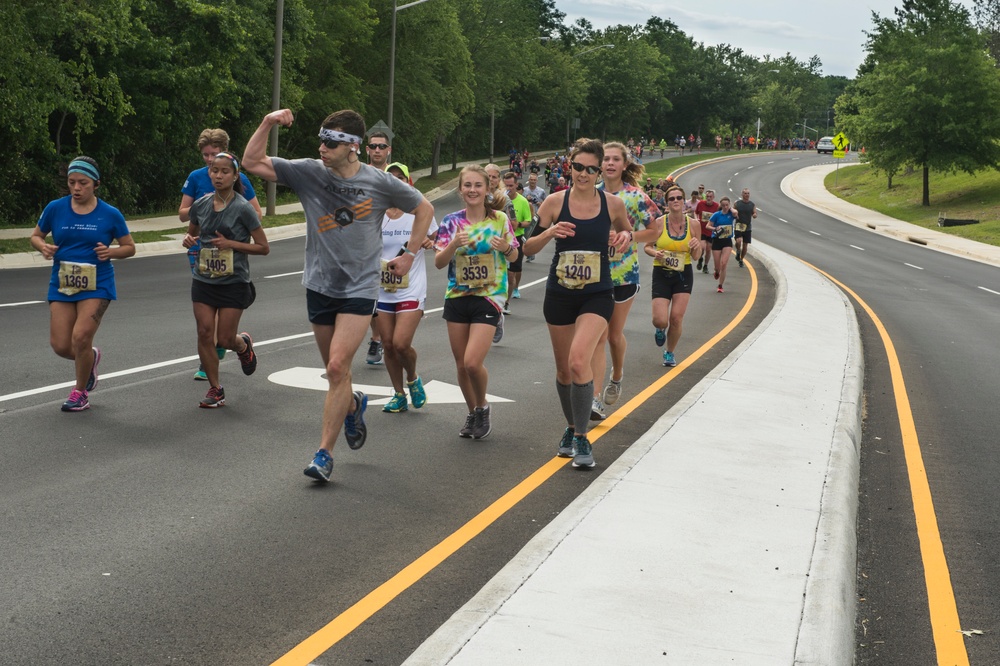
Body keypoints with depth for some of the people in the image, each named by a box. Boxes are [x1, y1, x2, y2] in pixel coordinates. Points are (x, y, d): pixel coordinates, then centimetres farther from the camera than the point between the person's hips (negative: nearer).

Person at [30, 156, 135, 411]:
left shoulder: (110, 214, -3)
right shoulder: (55, 208, 0)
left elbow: (130, 247, 6)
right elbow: (35, 236, 14)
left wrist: (111, 252, -15)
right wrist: (44, 246, -9)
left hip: (97, 285, -3)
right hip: (62, 285, 3)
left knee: (81, 337, -16)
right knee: (60, 346, -2)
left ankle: (80, 392, 8)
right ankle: (89, 358, 35)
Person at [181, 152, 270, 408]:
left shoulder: (242, 208, -12)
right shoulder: (201, 205, 2)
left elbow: (263, 247, -9)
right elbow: (192, 232, 20)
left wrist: (231, 244, -18)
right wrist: (188, 239, -4)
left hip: (234, 283, -4)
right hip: (203, 280, 4)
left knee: (225, 339, -2)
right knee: (205, 333, -1)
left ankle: (244, 344, 36)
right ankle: (215, 389, 12)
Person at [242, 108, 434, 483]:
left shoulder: (380, 183, -7)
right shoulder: (309, 172, -4)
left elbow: (424, 209, 9)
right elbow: (251, 162, -7)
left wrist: (409, 256, 7)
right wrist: (268, 124, -18)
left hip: (359, 287, -3)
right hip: (320, 284, 3)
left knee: (337, 367, -14)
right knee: (335, 370, 15)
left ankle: (324, 453, -7)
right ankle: (352, 405, 49)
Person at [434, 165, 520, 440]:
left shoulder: (500, 219, -4)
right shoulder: (451, 221, 0)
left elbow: (514, 256, 6)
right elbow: (438, 262, -2)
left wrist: (506, 247, -16)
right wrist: (454, 244, -21)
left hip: (488, 296, -3)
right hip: (457, 296, 3)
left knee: (473, 362, -15)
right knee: (461, 365, 8)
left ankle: (483, 407, 13)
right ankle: (472, 414, 29)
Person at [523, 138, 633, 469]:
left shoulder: (613, 204, -4)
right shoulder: (555, 202, -5)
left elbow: (627, 233, 16)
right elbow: (528, 247, -1)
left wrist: (625, 237, -8)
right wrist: (550, 232, -20)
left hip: (597, 295, -2)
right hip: (559, 294, 2)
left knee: (579, 361, -22)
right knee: (564, 368, 12)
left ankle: (581, 438, -9)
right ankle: (572, 427, 37)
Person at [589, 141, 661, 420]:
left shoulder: (635, 196, -7)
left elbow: (655, 231, -2)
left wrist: (629, 236, -16)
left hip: (623, 273, -1)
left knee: (615, 334, 12)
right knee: (598, 336, -5)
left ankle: (616, 377, 42)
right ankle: (596, 400, -9)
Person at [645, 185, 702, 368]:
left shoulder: (693, 225, -2)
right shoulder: (659, 223, -8)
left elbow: (696, 257, 4)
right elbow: (647, 246, 3)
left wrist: (697, 247, -18)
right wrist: (655, 253, -18)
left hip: (684, 274, 1)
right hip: (661, 274, -1)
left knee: (676, 319, -5)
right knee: (660, 320, -10)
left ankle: (670, 353, 21)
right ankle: (661, 329, 30)